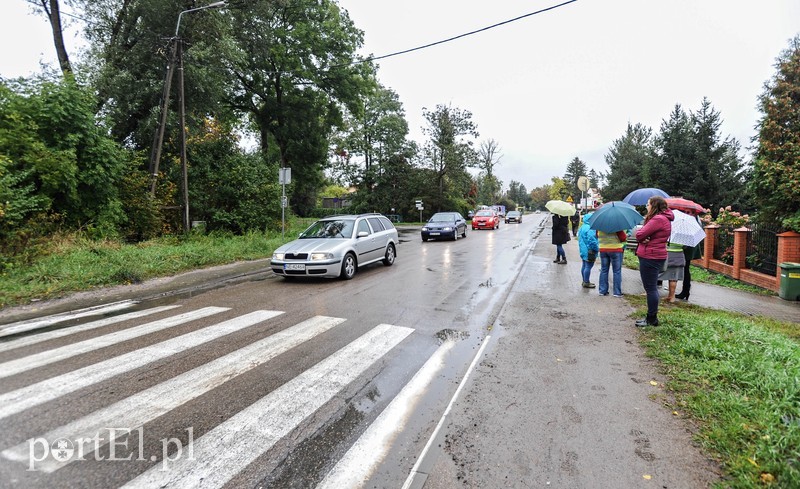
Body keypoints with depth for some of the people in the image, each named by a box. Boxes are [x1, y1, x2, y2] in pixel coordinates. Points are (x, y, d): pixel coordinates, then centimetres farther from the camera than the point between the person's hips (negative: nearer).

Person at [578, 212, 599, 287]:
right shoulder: (590, 229, -21)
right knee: (588, 266, -3)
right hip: (590, 251, -11)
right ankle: (586, 282, 3)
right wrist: (597, 248, -11)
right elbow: (592, 241, -25)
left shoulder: (582, 227, 11)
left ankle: (584, 281, 26)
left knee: (584, 266, 16)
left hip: (583, 250, 11)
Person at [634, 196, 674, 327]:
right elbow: (640, 234, 9)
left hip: (650, 257, -11)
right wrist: (643, 238, -11)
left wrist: (640, 236, 1)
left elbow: (639, 235, -20)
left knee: (650, 288, -3)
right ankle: (652, 317, 26)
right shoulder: (663, 218, 17)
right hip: (656, 256, 11)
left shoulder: (658, 219, -17)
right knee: (651, 288, 17)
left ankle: (652, 319, 6)